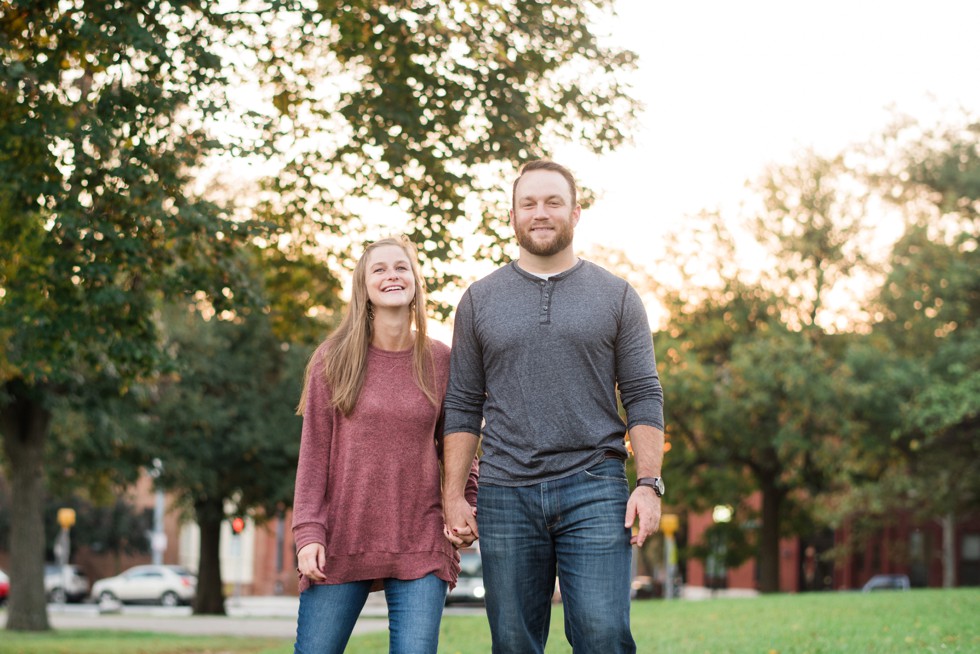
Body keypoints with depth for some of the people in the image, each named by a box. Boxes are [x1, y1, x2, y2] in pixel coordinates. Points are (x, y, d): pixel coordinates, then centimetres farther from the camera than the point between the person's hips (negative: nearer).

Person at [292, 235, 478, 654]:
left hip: (420, 547, 1)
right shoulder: (333, 360, 3)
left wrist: (471, 505, -1)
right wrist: (308, 533, -6)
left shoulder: (439, 361, 6)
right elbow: (313, 453, 2)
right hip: (341, 541, 0)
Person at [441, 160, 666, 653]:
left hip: (593, 488, -1)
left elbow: (644, 397, 4)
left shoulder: (616, 297, 8)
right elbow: (462, 406, 10)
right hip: (505, 494, 2)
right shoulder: (480, 299, 11)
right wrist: (453, 494, 2)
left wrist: (649, 483, -6)